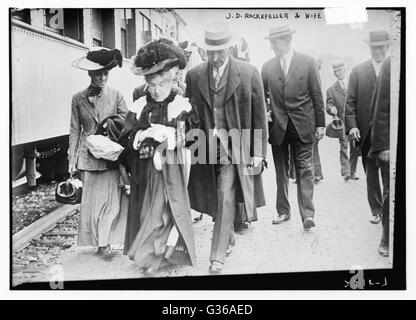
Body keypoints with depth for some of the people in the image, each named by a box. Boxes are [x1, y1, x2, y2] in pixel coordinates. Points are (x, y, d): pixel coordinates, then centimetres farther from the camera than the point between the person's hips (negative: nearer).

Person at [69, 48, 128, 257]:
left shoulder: (116, 96, 0)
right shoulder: (78, 99, 3)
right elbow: (74, 130, 7)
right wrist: (72, 158, 4)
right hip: (88, 156, 1)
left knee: (111, 199, -3)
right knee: (90, 200, 5)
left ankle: (105, 242, 12)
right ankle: (100, 242, 20)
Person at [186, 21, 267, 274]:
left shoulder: (249, 73, -4)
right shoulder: (194, 75, 3)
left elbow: (259, 116, -1)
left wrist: (259, 152, -4)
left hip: (234, 147, -3)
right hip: (205, 146, 3)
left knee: (226, 199, -8)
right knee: (215, 200, 12)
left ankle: (218, 255, 4)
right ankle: (229, 237, 38)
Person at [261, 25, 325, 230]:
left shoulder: (308, 63, -1)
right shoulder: (267, 67, 6)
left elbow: (317, 95, 0)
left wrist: (320, 124, -2)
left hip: (302, 126, -3)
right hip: (278, 127, 3)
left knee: (304, 171, -3)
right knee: (281, 172, 9)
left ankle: (307, 215, -2)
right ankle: (283, 211, 20)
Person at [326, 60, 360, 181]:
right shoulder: (331, 89, 8)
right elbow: (328, 105, 1)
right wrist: (332, 109, -23)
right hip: (342, 122, -1)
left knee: (355, 148, 5)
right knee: (344, 147, -12)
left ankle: (352, 172, 18)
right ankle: (345, 172, -12)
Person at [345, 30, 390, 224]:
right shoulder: (358, 71, 6)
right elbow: (350, 102, 3)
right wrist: (352, 126, -8)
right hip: (367, 134, 1)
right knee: (371, 175, 9)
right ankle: (376, 211, 20)